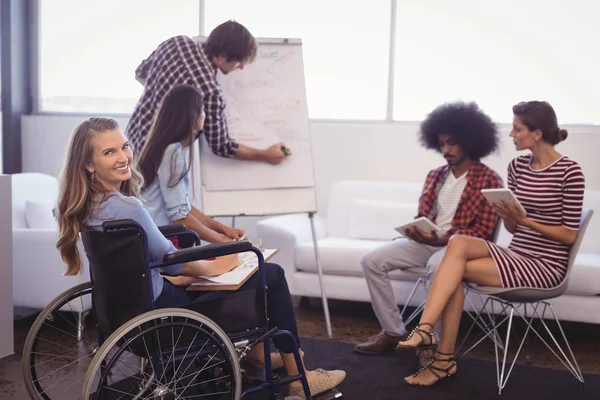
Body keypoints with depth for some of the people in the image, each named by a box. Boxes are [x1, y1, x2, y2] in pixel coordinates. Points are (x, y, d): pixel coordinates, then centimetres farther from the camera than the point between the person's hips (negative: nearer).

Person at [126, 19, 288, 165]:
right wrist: (265, 156, -6)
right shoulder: (209, 90, -30)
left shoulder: (178, 42, -8)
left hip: (133, 139, 8)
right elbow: (221, 146, -17)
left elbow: (141, 73, 10)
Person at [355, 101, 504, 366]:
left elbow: (483, 232, -12)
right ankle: (393, 331, -2)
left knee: (437, 265, -41)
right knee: (372, 260, -11)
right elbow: (421, 217, 15)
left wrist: (442, 239, -24)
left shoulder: (489, 180, -6)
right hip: (427, 242, 7)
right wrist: (415, 231, -11)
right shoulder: (435, 176, 15)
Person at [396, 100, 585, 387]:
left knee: (454, 271, -21)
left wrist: (526, 221, -19)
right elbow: (512, 228, 11)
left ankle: (444, 360, -16)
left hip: (546, 265, -6)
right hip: (514, 255, 6)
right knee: (458, 242, -23)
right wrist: (507, 215, -12)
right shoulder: (517, 166, 8)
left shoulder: (569, 172, -11)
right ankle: (425, 330, -24)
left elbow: (569, 235, -9)